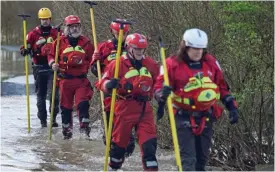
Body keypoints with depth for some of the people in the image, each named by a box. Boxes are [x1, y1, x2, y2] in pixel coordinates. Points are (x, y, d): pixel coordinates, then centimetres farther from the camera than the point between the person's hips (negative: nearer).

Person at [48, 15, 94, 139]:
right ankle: (67, 130, 21)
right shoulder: (60, 42, 2)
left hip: (81, 79, 0)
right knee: (66, 106, 8)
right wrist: (53, 64, -8)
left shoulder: (86, 43, 5)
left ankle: (85, 127, -9)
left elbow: (91, 59, 16)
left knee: (83, 103, -14)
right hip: (65, 79, 1)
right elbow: (51, 55, 10)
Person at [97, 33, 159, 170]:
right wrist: (109, 85, -28)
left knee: (149, 142, -6)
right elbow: (103, 83, -7)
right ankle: (114, 167, 31)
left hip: (145, 108, 3)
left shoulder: (151, 65, 7)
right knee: (120, 140, 9)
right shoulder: (118, 64, -7)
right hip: (125, 107, -3)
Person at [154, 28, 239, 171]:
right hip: (184, 117, -5)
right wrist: (162, 93, -32)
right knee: (188, 158, -14)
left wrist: (231, 106, 6)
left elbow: (222, 87, 14)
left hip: (206, 117, 5)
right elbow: (158, 88, -8)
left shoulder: (211, 62, 4)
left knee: (202, 158, 13)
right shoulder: (173, 63, -9)